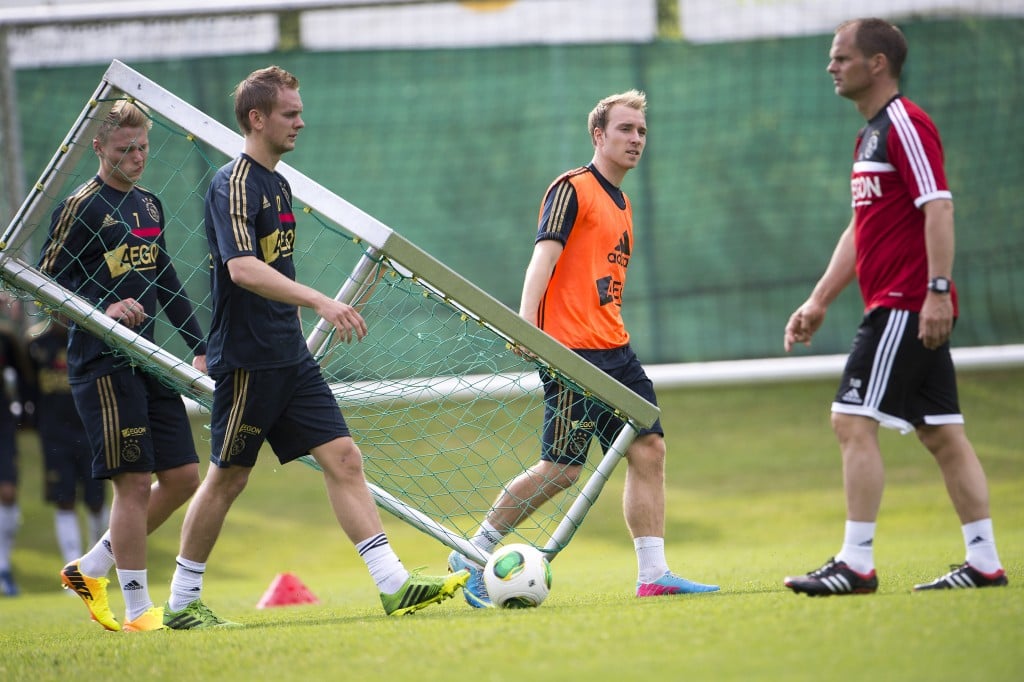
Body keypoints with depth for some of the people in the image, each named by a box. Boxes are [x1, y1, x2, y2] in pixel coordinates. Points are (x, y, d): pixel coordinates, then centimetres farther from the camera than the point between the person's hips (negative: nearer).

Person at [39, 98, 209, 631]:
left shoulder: (148, 206, 16)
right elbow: (46, 281, -10)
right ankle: (137, 609, -2)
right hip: (103, 364, -8)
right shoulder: (81, 208, -7)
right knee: (134, 481, -10)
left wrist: (199, 346, 17)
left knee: (182, 476, 6)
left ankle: (91, 568, 19)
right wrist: (104, 309, -22)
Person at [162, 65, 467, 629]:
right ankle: (181, 603, 13)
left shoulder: (278, 184, 15)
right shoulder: (233, 185, -14)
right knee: (227, 478, 1)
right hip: (246, 361, -8)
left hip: (290, 359, 8)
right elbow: (242, 269, -28)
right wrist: (320, 302, -35)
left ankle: (394, 584, -7)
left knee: (343, 459, -2)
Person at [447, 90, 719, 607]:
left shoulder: (620, 204, 20)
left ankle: (653, 574, 1)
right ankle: (471, 556, 5)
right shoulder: (573, 190, -6)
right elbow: (543, 256, -18)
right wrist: (525, 323, -31)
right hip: (571, 350, -9)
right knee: (561, 469, -8)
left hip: (614, 351, 9)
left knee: (649, 450, 0)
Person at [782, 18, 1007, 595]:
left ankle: (857, 564, -11)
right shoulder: (873, 134, 21)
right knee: (942, 433, 8)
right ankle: (984, 563, 9)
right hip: (901, 308, 10)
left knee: (853, 421, -11)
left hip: (907, 305, -10)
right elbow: (861, 229, 26)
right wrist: (819, 302, 23)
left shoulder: (906, 124, -10)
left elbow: (939, 208, -19)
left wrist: (937, 290, -26)